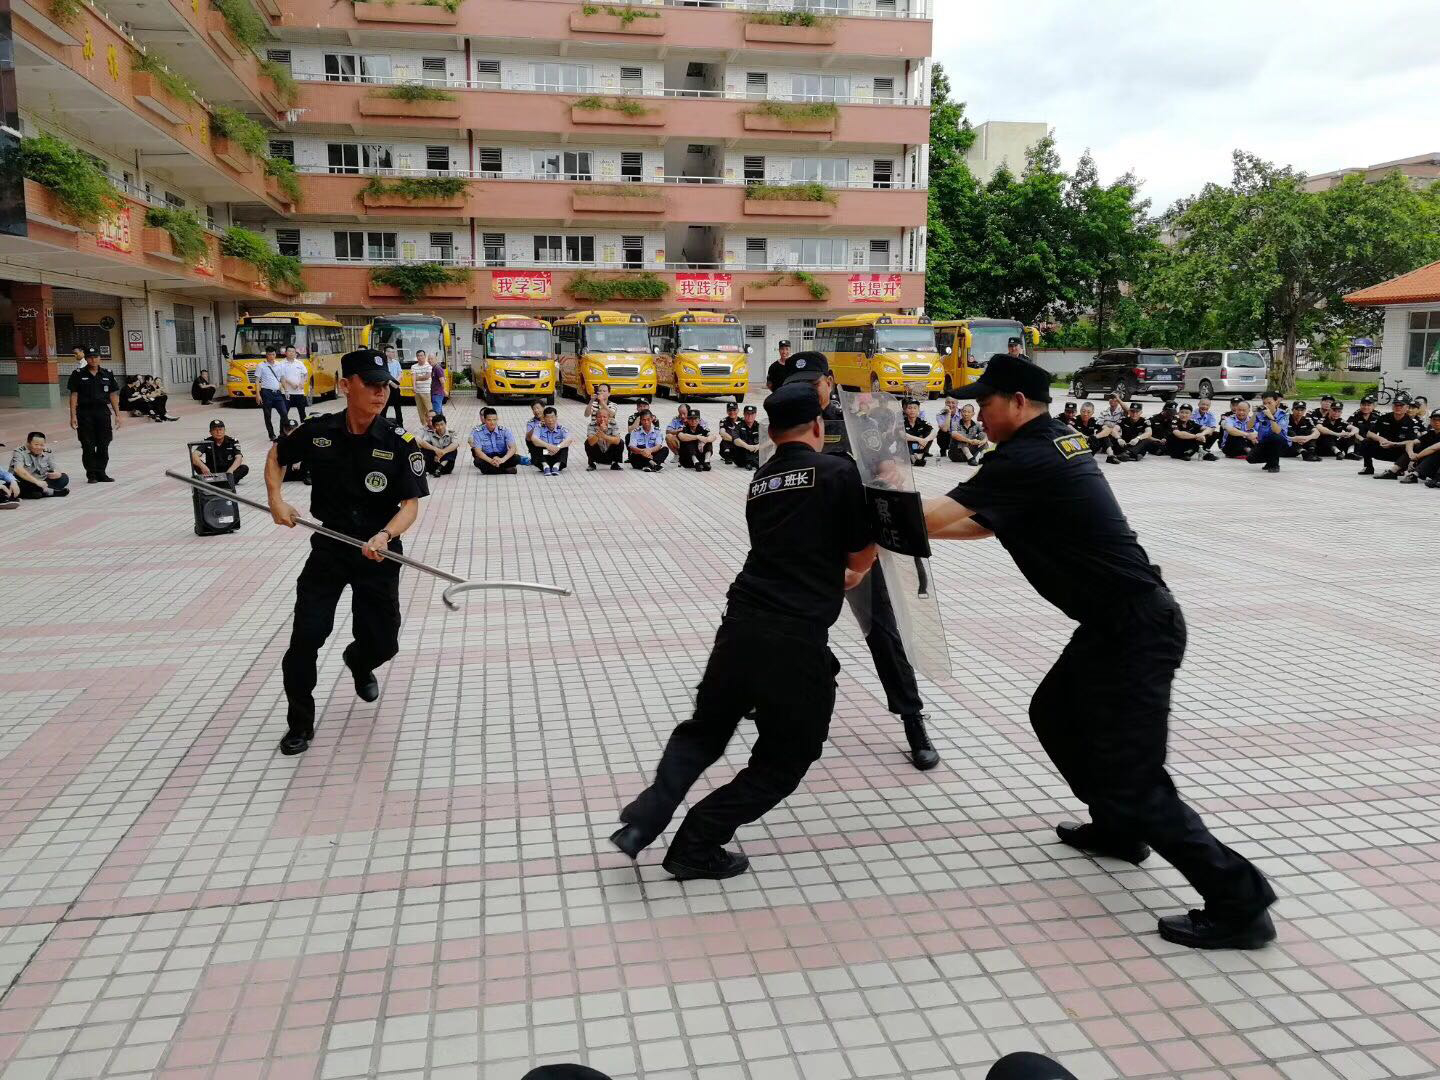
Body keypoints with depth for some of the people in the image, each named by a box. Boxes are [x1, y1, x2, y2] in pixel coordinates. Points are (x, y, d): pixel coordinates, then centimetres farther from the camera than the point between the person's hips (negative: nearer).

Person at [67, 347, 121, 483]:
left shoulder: (107, 375, 7)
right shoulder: (78, 374, 0)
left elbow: (113, 395, 9)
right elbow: (73, 395, -2)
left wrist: (117, 415, 4)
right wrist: (73, 416, -8)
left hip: (103, 412, 2)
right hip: (85, 414, -2)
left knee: (103, 445, 4)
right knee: (88, 446, 2)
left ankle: (101, 473, 14)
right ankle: (91, 474, 10)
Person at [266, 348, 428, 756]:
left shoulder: (400, 443, -12)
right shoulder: (317, 432, -7)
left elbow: (411, 505, -14)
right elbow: (276, 455, 13)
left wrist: (385, 536, -32)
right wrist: (276, 499, -2)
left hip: (379, 553, 0)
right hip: (329, 548, 1)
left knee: (382, 643, 7)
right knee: (305, 637, -8)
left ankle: (359, 663, 47)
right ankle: (300, 723, 14)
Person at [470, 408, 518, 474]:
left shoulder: (504, 431, -8)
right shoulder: (478, 432, -9)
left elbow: (512, 448, -17)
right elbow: (478, 451, -17)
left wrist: (503, 459, -37)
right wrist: (491, 461, -35)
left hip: (502, 457, 0)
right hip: (487, 458, 0)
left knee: (517, 458, -28)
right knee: (478, 462, -35)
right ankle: (506, 469, -23)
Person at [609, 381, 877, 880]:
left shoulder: (760, 482, 15)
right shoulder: (838, 471, -3)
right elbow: (861, 555, 4)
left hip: (741, 624, 6)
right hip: (796, 639, -5)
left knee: (705, 728, 24)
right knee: (785, 757, 13)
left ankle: (645, 818, 9)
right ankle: (697, 845, 12)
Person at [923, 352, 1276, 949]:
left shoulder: (1024, 460, -19)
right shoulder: (1054, 443, 12)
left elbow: (932, 518, -21)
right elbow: (990, 524, 20)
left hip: (1135, 629, -11)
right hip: (1120, 619, 11)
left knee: (1131, 776, -7)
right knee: (1054, 714, 24)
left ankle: (1239, 902, 2)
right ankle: (1118, 828, 40)